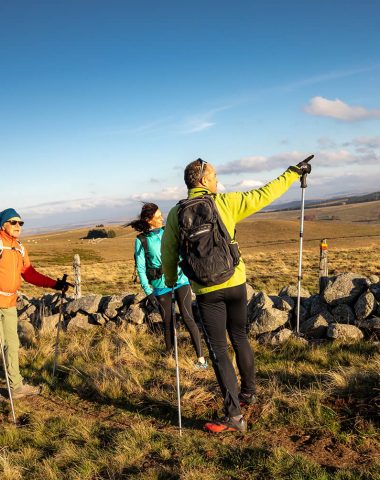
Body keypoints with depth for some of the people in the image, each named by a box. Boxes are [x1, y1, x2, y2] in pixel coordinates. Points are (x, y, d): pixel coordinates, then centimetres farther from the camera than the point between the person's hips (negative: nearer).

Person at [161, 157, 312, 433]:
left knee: (218, 350, 3)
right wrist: (294, 172, 14)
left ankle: (234, 415, 3)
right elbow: (264, 195, 1)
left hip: (207, 291, -1)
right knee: (240, 339, 20)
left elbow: (169, 254, 3)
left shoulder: (176, 214, -3)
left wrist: (171, 283, 21)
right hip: (235, 284, 1)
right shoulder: (226, 203, -5)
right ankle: (249, 392, 38)